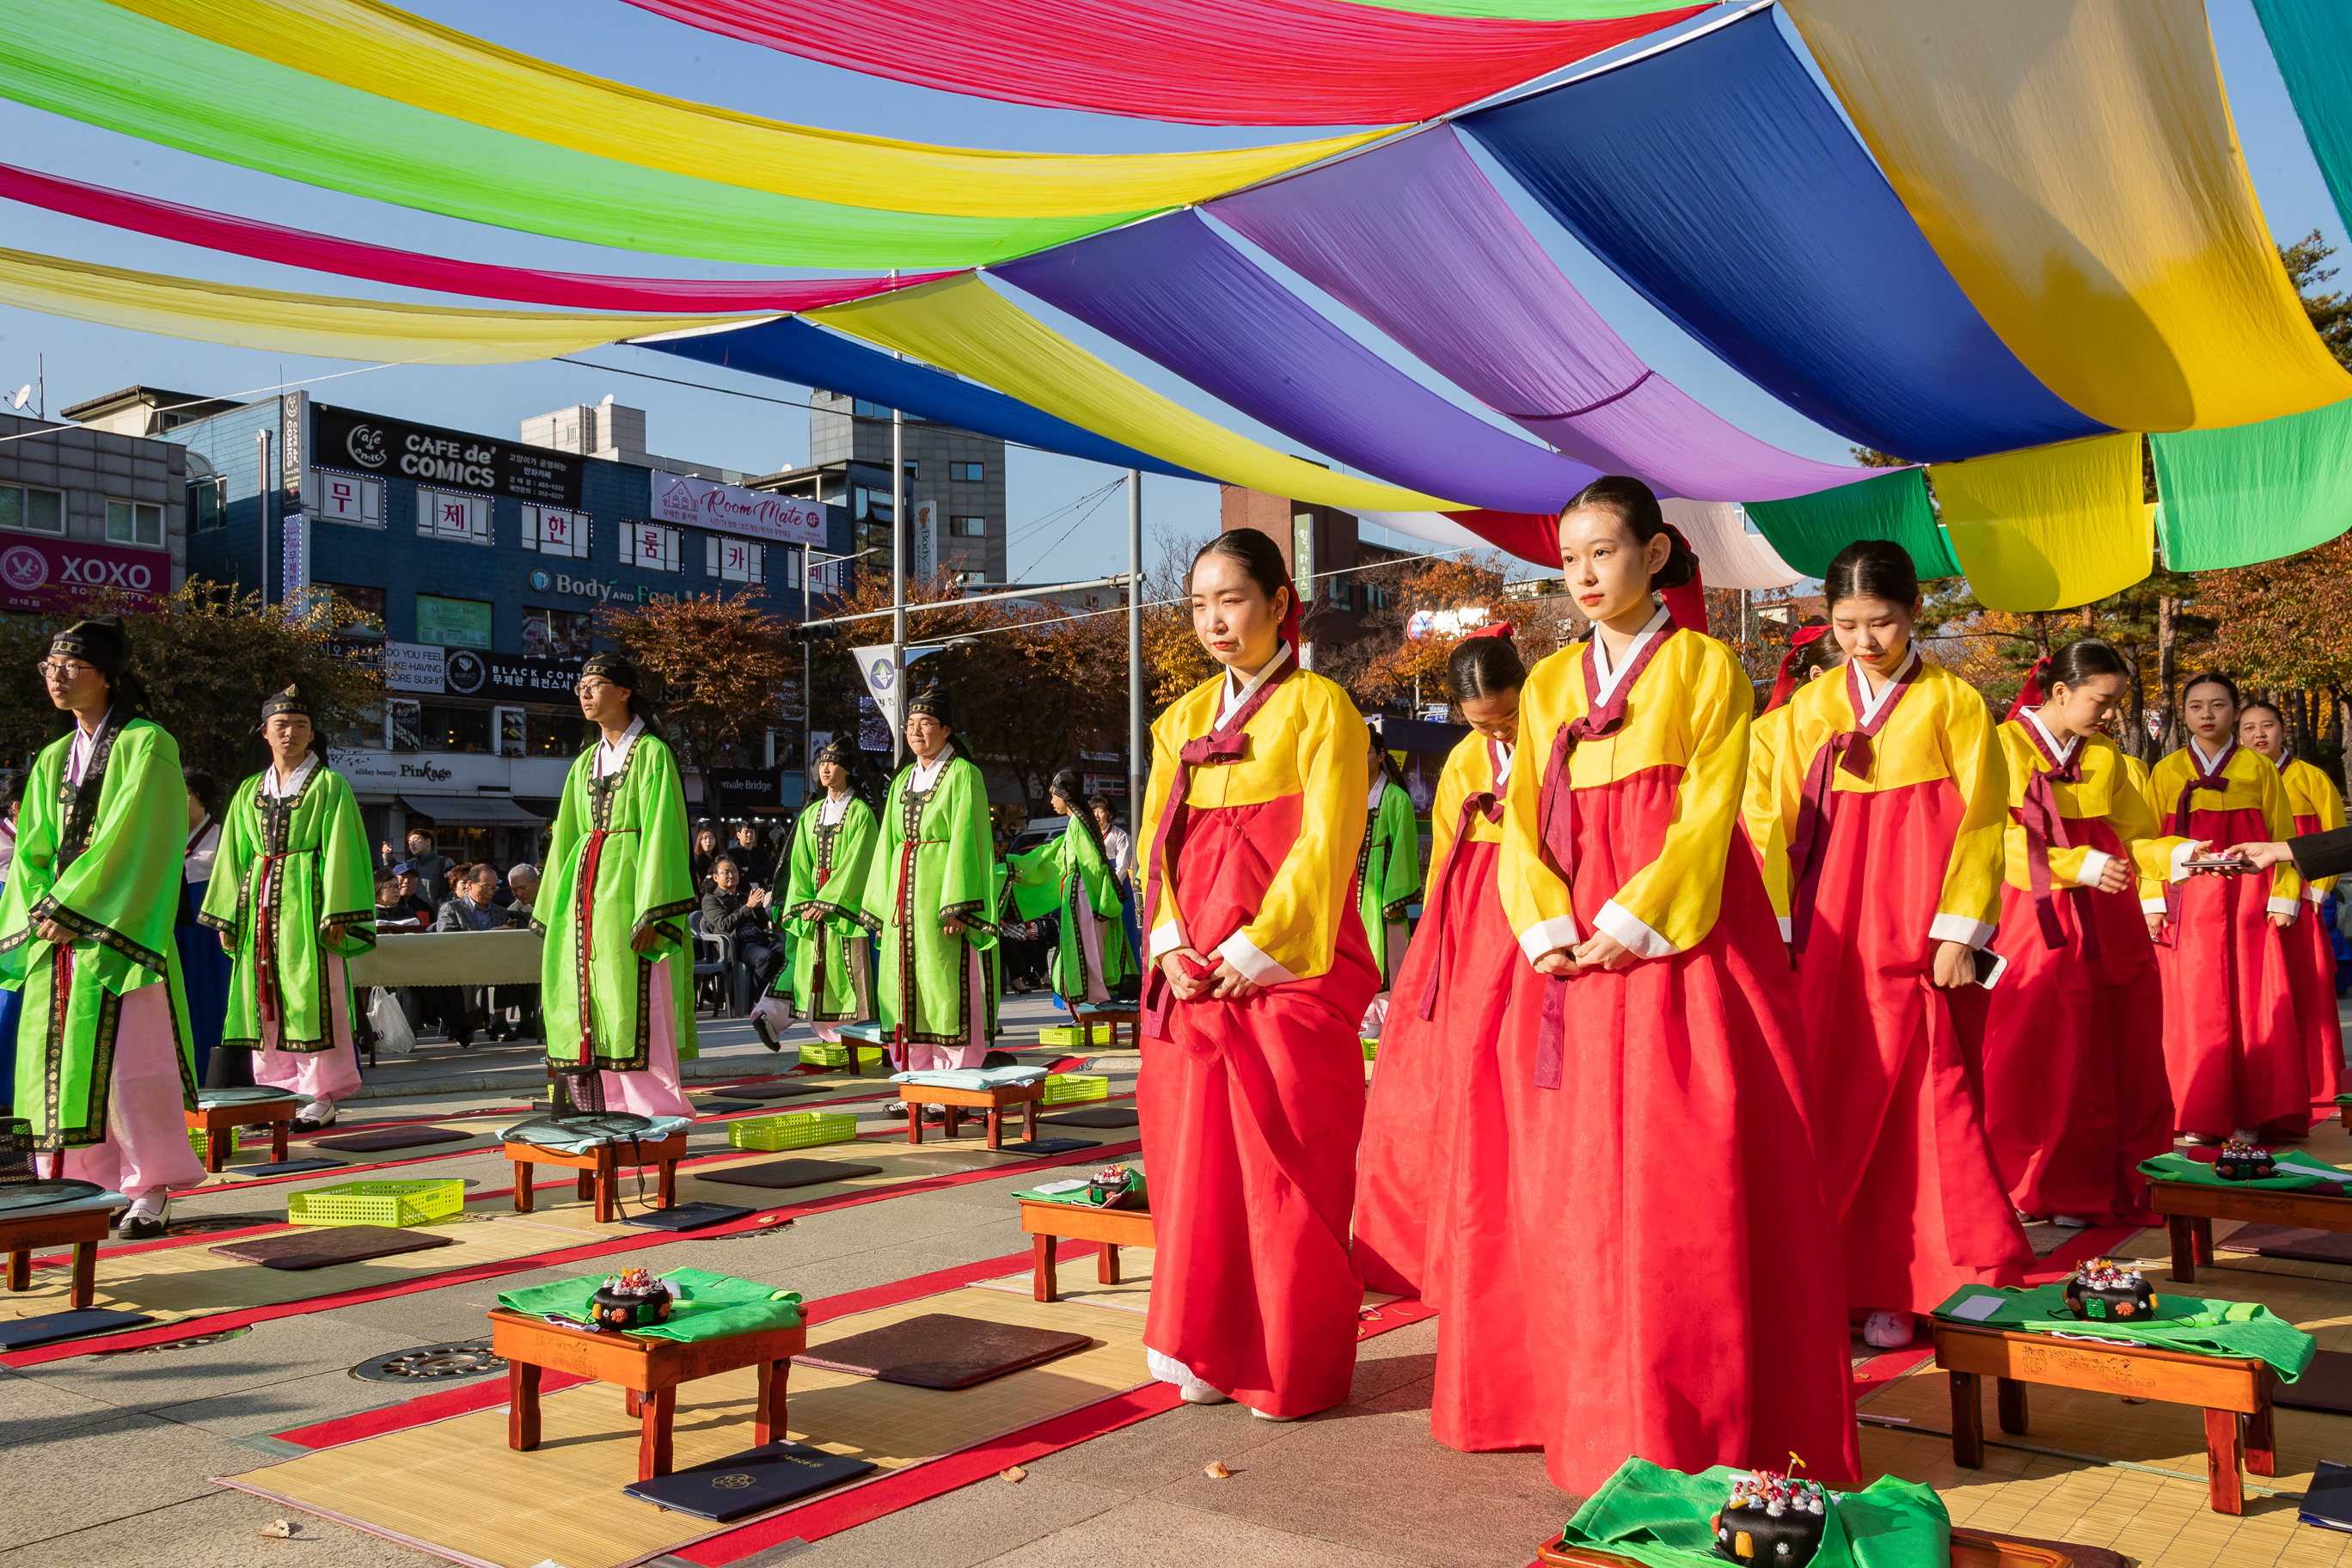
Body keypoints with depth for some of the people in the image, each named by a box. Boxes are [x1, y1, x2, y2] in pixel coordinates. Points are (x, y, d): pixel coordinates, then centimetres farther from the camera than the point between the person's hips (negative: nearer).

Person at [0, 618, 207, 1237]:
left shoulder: (146, 745, -5)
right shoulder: (54, 759, 17)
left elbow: (128, 840, -12)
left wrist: (72, 907, -14)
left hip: (119, 934, -7)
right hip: (57, 933, 7)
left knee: (127, 1059, -8)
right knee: (61, 1060, 6)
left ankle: (150, 1190, -2)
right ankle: (80, 1188, 13)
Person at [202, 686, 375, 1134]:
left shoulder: (328, 785, 1)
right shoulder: (250, 791, 16)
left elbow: (339, 849, -4)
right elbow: (234, 856, 18)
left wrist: (336, 912, -12)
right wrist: (226, 917, 11)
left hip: (305, 898, -5)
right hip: (259, 902, 5)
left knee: (312, 995, -7)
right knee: (265, 997, 5)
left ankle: (323, 1096, -2)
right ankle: (277, 1091, 12)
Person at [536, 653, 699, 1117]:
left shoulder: (651, 753, -3)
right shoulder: (585, 764, 18)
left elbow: (661, 831, -11)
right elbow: (567, 837, 20)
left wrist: (651, 913, -19)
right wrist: (556, 912, 15)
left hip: (630, 886, -7)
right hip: (587, 887, 7)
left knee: (634, 1009, -9)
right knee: (592, 1010, 3)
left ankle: (654, 1120, -5)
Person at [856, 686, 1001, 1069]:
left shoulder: (963, 774, -4)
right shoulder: (904, 779, 17)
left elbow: (967, 839, -12)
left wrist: (958, 904, -20)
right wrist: (883, 901, 12)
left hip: (942, 889, -7)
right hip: (905, 897, 7)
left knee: (948, 986, -7)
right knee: (908, 987, 6)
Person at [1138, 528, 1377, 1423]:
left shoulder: (1319, 707, -1)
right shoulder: (1184, 721, 16)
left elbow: (1325, 844, -10)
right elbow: (1157, 842, 13)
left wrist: (1256, 950, -16)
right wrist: (1170, 944, -3)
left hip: (1287, 972, -5)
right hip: (1196, 978, 6)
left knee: (1287, 1165, -1)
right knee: (1196, 1157, 7)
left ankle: (1295, 1367, 11)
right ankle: (1211, 1350, 20)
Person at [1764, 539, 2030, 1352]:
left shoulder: (1954, 701, 3)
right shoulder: (1810, 707, 10)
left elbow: (1982, 821, 0)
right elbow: (1782, 823, 9)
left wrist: (1958, 932, -8)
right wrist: (1775, 930, 1)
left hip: (1914, 936, -2)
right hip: (1826, 931, 2)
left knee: (1917, 1100, -2)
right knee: (1825, 1098, 1)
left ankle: (1895, 1285, 7)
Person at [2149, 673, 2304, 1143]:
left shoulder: (2259, 769, 9)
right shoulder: (2166, 773, 10)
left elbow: (2282, 836, 7)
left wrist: (2284, 899, -1)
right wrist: (2153, 901, -1)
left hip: (2249, 903, 0)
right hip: (2187, 903, 0)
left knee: (2251, 1002, -4)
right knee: (2192, 1005, -2)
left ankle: (2251, 1114, 3)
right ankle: (2199, 1117, 3)